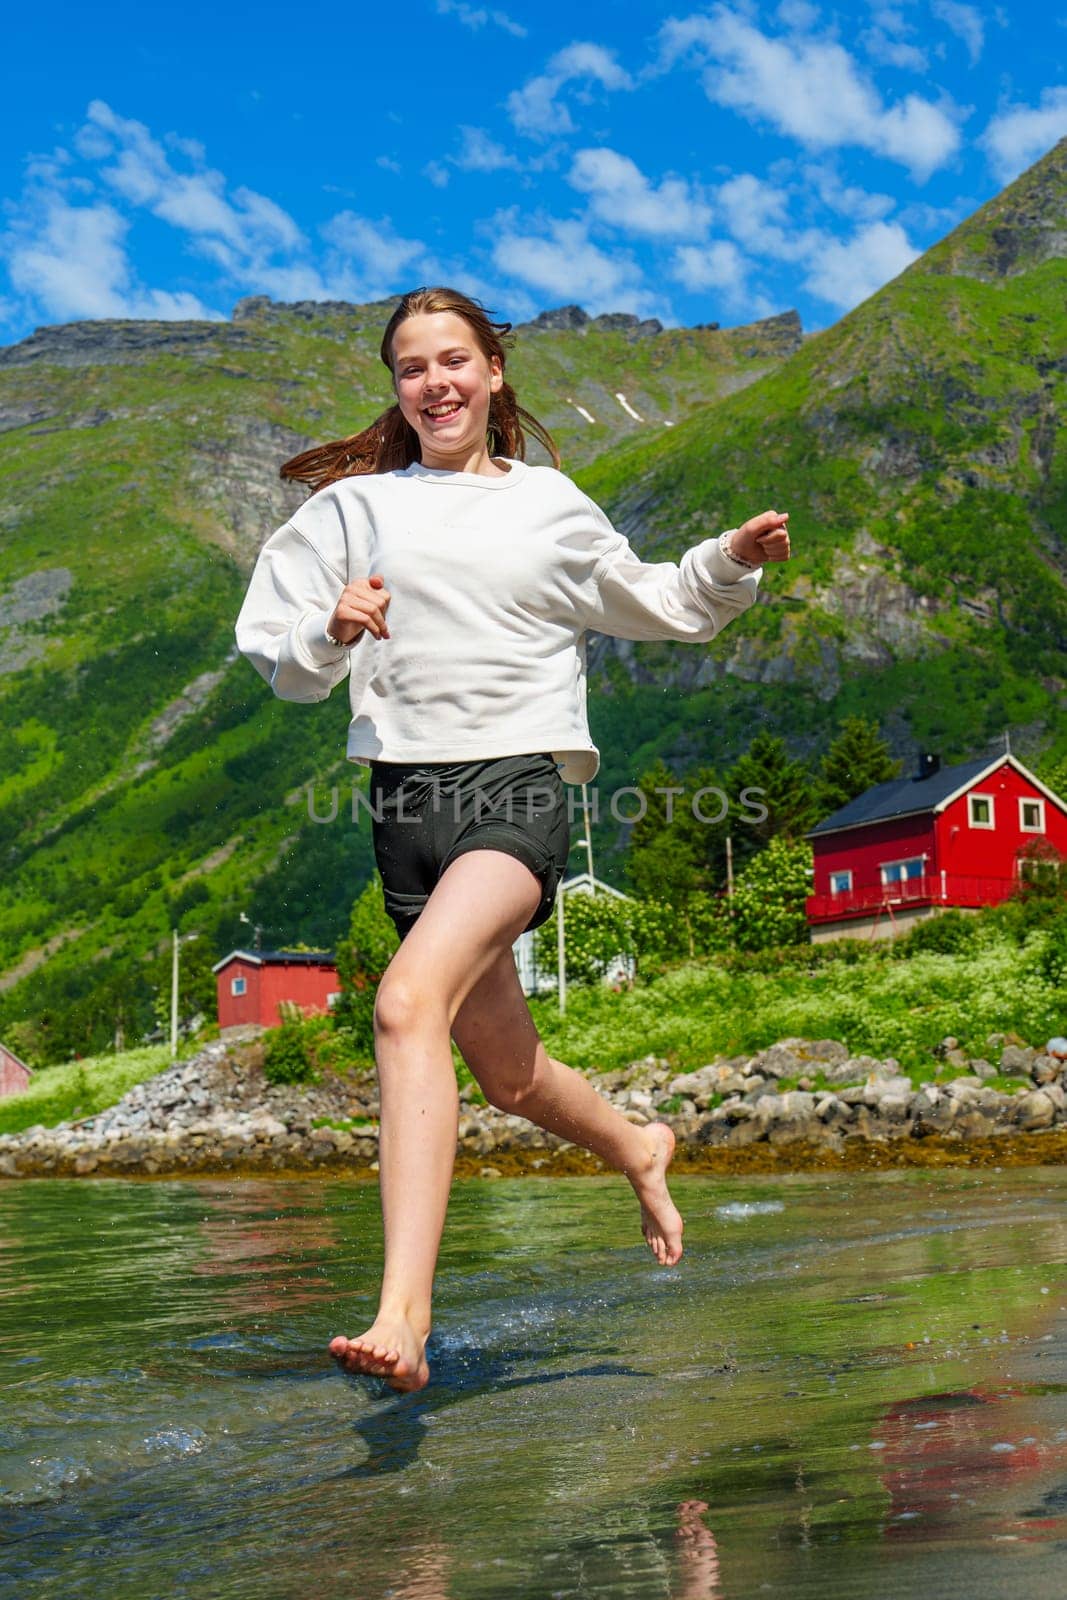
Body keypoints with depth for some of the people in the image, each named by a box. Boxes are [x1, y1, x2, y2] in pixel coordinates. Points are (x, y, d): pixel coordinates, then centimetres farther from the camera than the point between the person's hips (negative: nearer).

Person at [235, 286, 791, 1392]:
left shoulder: (549, 504, 15)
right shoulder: (353, 507, 13)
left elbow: (655, 603, 29)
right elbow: (280, 664, 11)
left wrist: (736, 557, 11)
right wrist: (332, 633, -11)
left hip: (520, 779, -3)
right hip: (407, 793, 3)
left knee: (408, 1005, -29)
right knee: (508, 1075, 12)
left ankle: (402, 1314, -33)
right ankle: (638, 1150, 44)